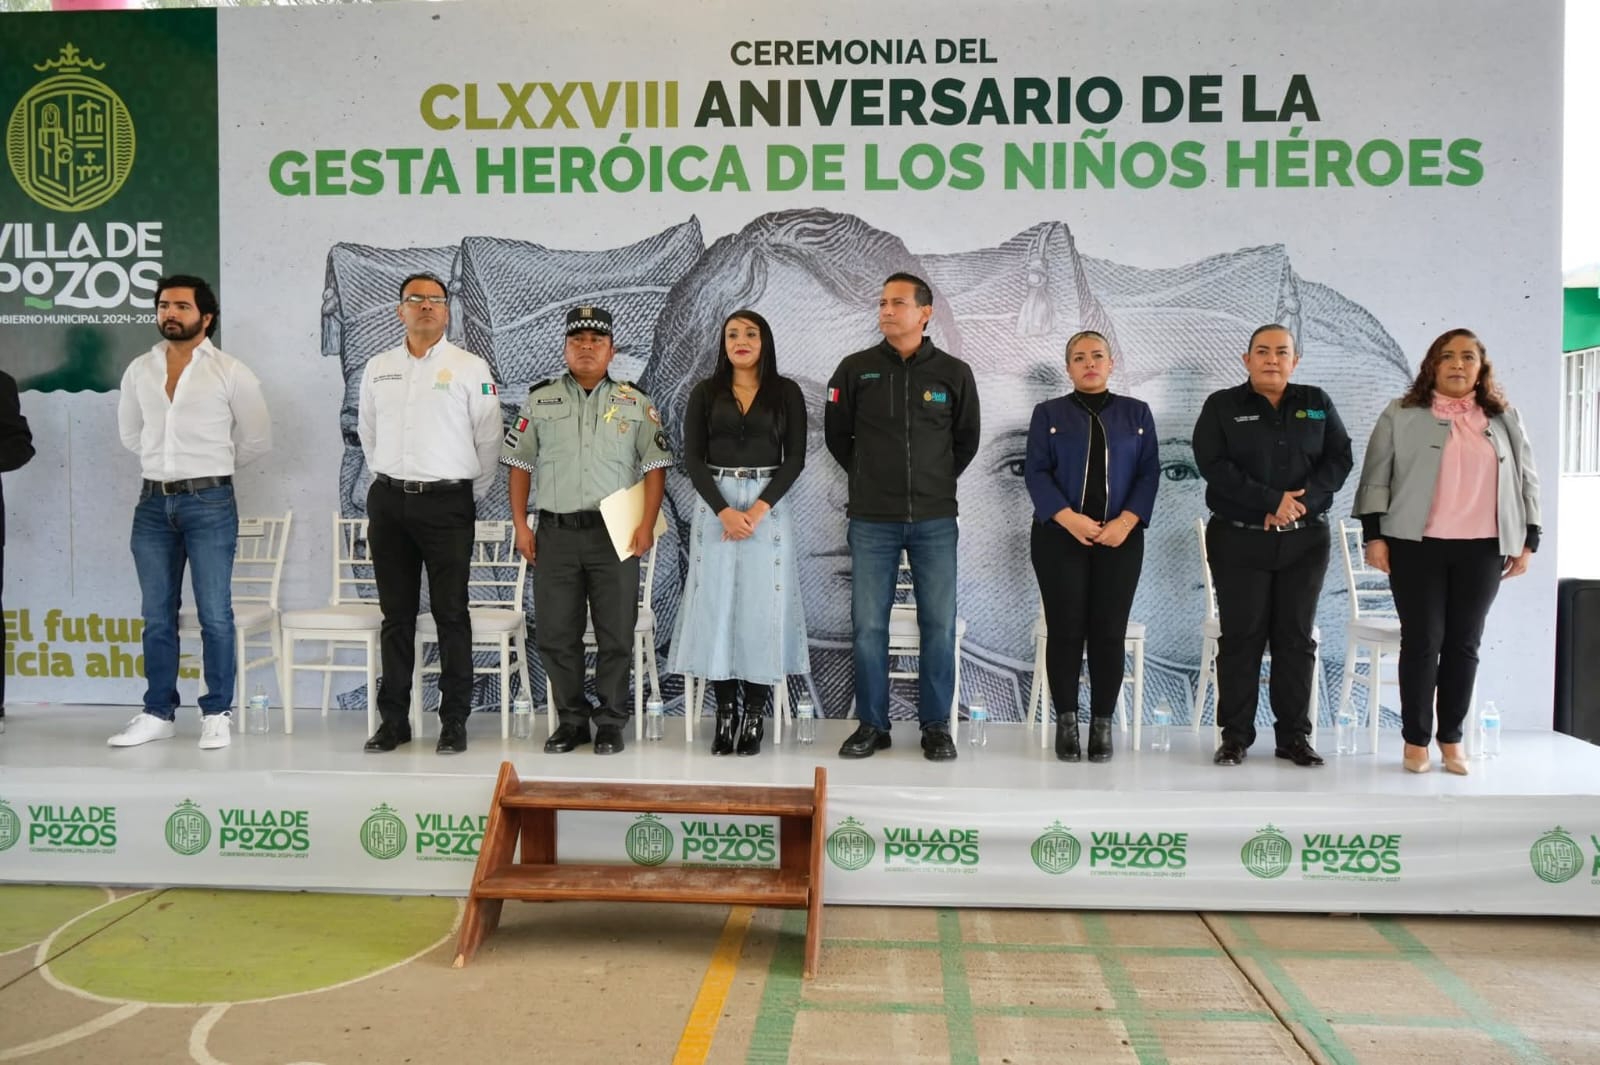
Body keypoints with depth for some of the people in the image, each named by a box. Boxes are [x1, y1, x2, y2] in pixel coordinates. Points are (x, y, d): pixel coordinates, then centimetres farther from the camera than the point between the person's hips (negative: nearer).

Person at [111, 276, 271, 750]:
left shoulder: (230, 372, -3)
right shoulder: (139, 370, 9)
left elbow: (258, 438, 5)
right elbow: (130, 432, 24)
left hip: (209, 502, -4)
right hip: (153, 502, 4)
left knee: (214, 614, -1)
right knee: (156, 615, 9)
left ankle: (216, 714, 8)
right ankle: (158, 713, 18)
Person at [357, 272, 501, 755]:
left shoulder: (470, 368, -1)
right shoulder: (377, 368, 10)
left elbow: (489, 439, 1)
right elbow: (367, 431, 20)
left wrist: (472, 495, 5)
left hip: (447, 503, -4)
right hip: (388, 502, 4)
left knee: (451, 613, -1)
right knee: (396, 614, 9)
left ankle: (454, 721, 6)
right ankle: (393, 719, 17)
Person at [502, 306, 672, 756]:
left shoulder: (635, 404, 5)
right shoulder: (540, 400, 9)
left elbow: (655, 466, 3)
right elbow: (520, 464, 10)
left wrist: (647, 524, -7)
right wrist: (520, 523, 2)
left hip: (615, 533, -1)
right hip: (555, 532, 1)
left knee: (616, 635, 3)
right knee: (554, 634, 5)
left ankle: (610, 722, 16)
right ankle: (571, 719, 19)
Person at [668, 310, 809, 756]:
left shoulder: (786, 392, 5)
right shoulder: (705, 393, 7)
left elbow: (794, 459, -1)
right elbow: (692, 459, 1)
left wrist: (758, 510, -12)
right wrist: (724, 511, -12)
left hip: (768, 506, -1)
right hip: (715, 506, 1)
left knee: (762, 607, -2)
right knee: (716, 605, 0)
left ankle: (754, 716, 5)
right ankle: (725, 713, 7)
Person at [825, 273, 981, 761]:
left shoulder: (954, 373, 2)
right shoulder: (856, 369, 2)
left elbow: (966, 440, 15)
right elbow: (836, 435, 13)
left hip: (935, 520, 0)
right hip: (871, 520, 0)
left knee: (939, 625, 3)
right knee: (867, 625, 2)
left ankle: (936, 726, 15)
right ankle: (872, 725, 15)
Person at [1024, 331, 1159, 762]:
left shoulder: (1137, 414, 11)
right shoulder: (1048, 413, 7)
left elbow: (1149, 472, 4)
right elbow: (1036, 472, -2)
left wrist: (1126, 521, -12)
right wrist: (1068, 518, -17)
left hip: (1120, 539, 1)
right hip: (1060, 537, -1)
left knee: (1110, 631, 0)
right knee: (1066, 630, -2)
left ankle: (1102, 723, 10)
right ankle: (1066, 721, 9)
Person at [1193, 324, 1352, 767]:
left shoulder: (1317, 403, 10)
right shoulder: (1222, 406, 0)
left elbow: (1340, 459, 2)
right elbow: (1214, 465, -12)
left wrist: (1302, 501, -14)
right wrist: (1271, 501, -18)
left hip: (1305, 541, 3)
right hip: (1239, 540, -2)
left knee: (1297, 638, 6)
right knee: (1240, 638, 1)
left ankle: (1294, 736, 14)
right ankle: (1235, 735, 9)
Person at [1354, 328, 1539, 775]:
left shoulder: (1505, 419, 11)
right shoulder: (1402, 416, 3)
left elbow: (1526, 480, 13)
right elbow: (1376, 478, 1)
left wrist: (1528, 540, 8)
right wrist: (1374, 534, -6)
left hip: (1482, 550, 3)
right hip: (1417, 547, -2)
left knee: (1464, 643, 6)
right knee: (1422, 640, -1)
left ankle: (1451, 739, 16)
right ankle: (1416, 739, 9)